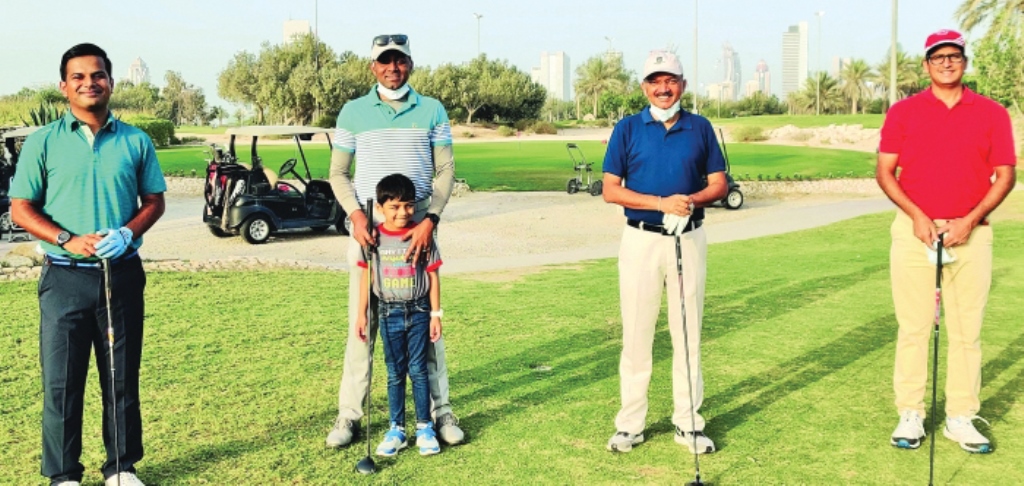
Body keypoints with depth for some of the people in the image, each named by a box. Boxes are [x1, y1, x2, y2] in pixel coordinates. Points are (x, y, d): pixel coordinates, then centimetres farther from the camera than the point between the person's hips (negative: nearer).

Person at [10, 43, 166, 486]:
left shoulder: (135, 141, 6)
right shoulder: (43, 142, 2)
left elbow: (154, 201, 9)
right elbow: (21, 208, 1)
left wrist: (127, 233, -11)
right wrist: (69, 240, -15)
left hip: (123, 274, 1)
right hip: (65, 278, -1)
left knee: (123, 378, 9)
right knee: (61, 380, 3)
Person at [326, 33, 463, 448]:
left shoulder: (432, 111, 5)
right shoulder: (353, 112, 5)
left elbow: (445, 170, 2)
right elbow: (338, 172, 6)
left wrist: (431, 219, -12)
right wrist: (355, 213, -11)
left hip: (418, 226, 0)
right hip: (368, 225, 0)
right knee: (361, 320, 3)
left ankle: (440, 410, 13)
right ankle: (349, 414, 12)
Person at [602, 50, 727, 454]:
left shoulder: (700, 128, 7)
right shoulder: (628, 129, 2)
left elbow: (719, 184, 8)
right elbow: (610, 190, -4)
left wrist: (691, 200, -14)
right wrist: (661, 203, -16)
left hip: (689, 239, 2)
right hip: (641, 239, -1)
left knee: (688, 332, 6)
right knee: (636, 333, 3)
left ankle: (688, 422, 17)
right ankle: (630, 424, 13)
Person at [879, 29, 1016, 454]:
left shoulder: (992, 114, 6)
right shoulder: (903, 112, 5)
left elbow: (1005, 175, 5)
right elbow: (885, 171, 2)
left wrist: (969, 220, -8)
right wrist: (916, 215, -10)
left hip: (970, 233, 1)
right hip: (914, 230, -1)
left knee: (967, 331, 4)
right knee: (913, 327, 2)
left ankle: (961, 418, 13)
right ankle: (910, 415, 11)